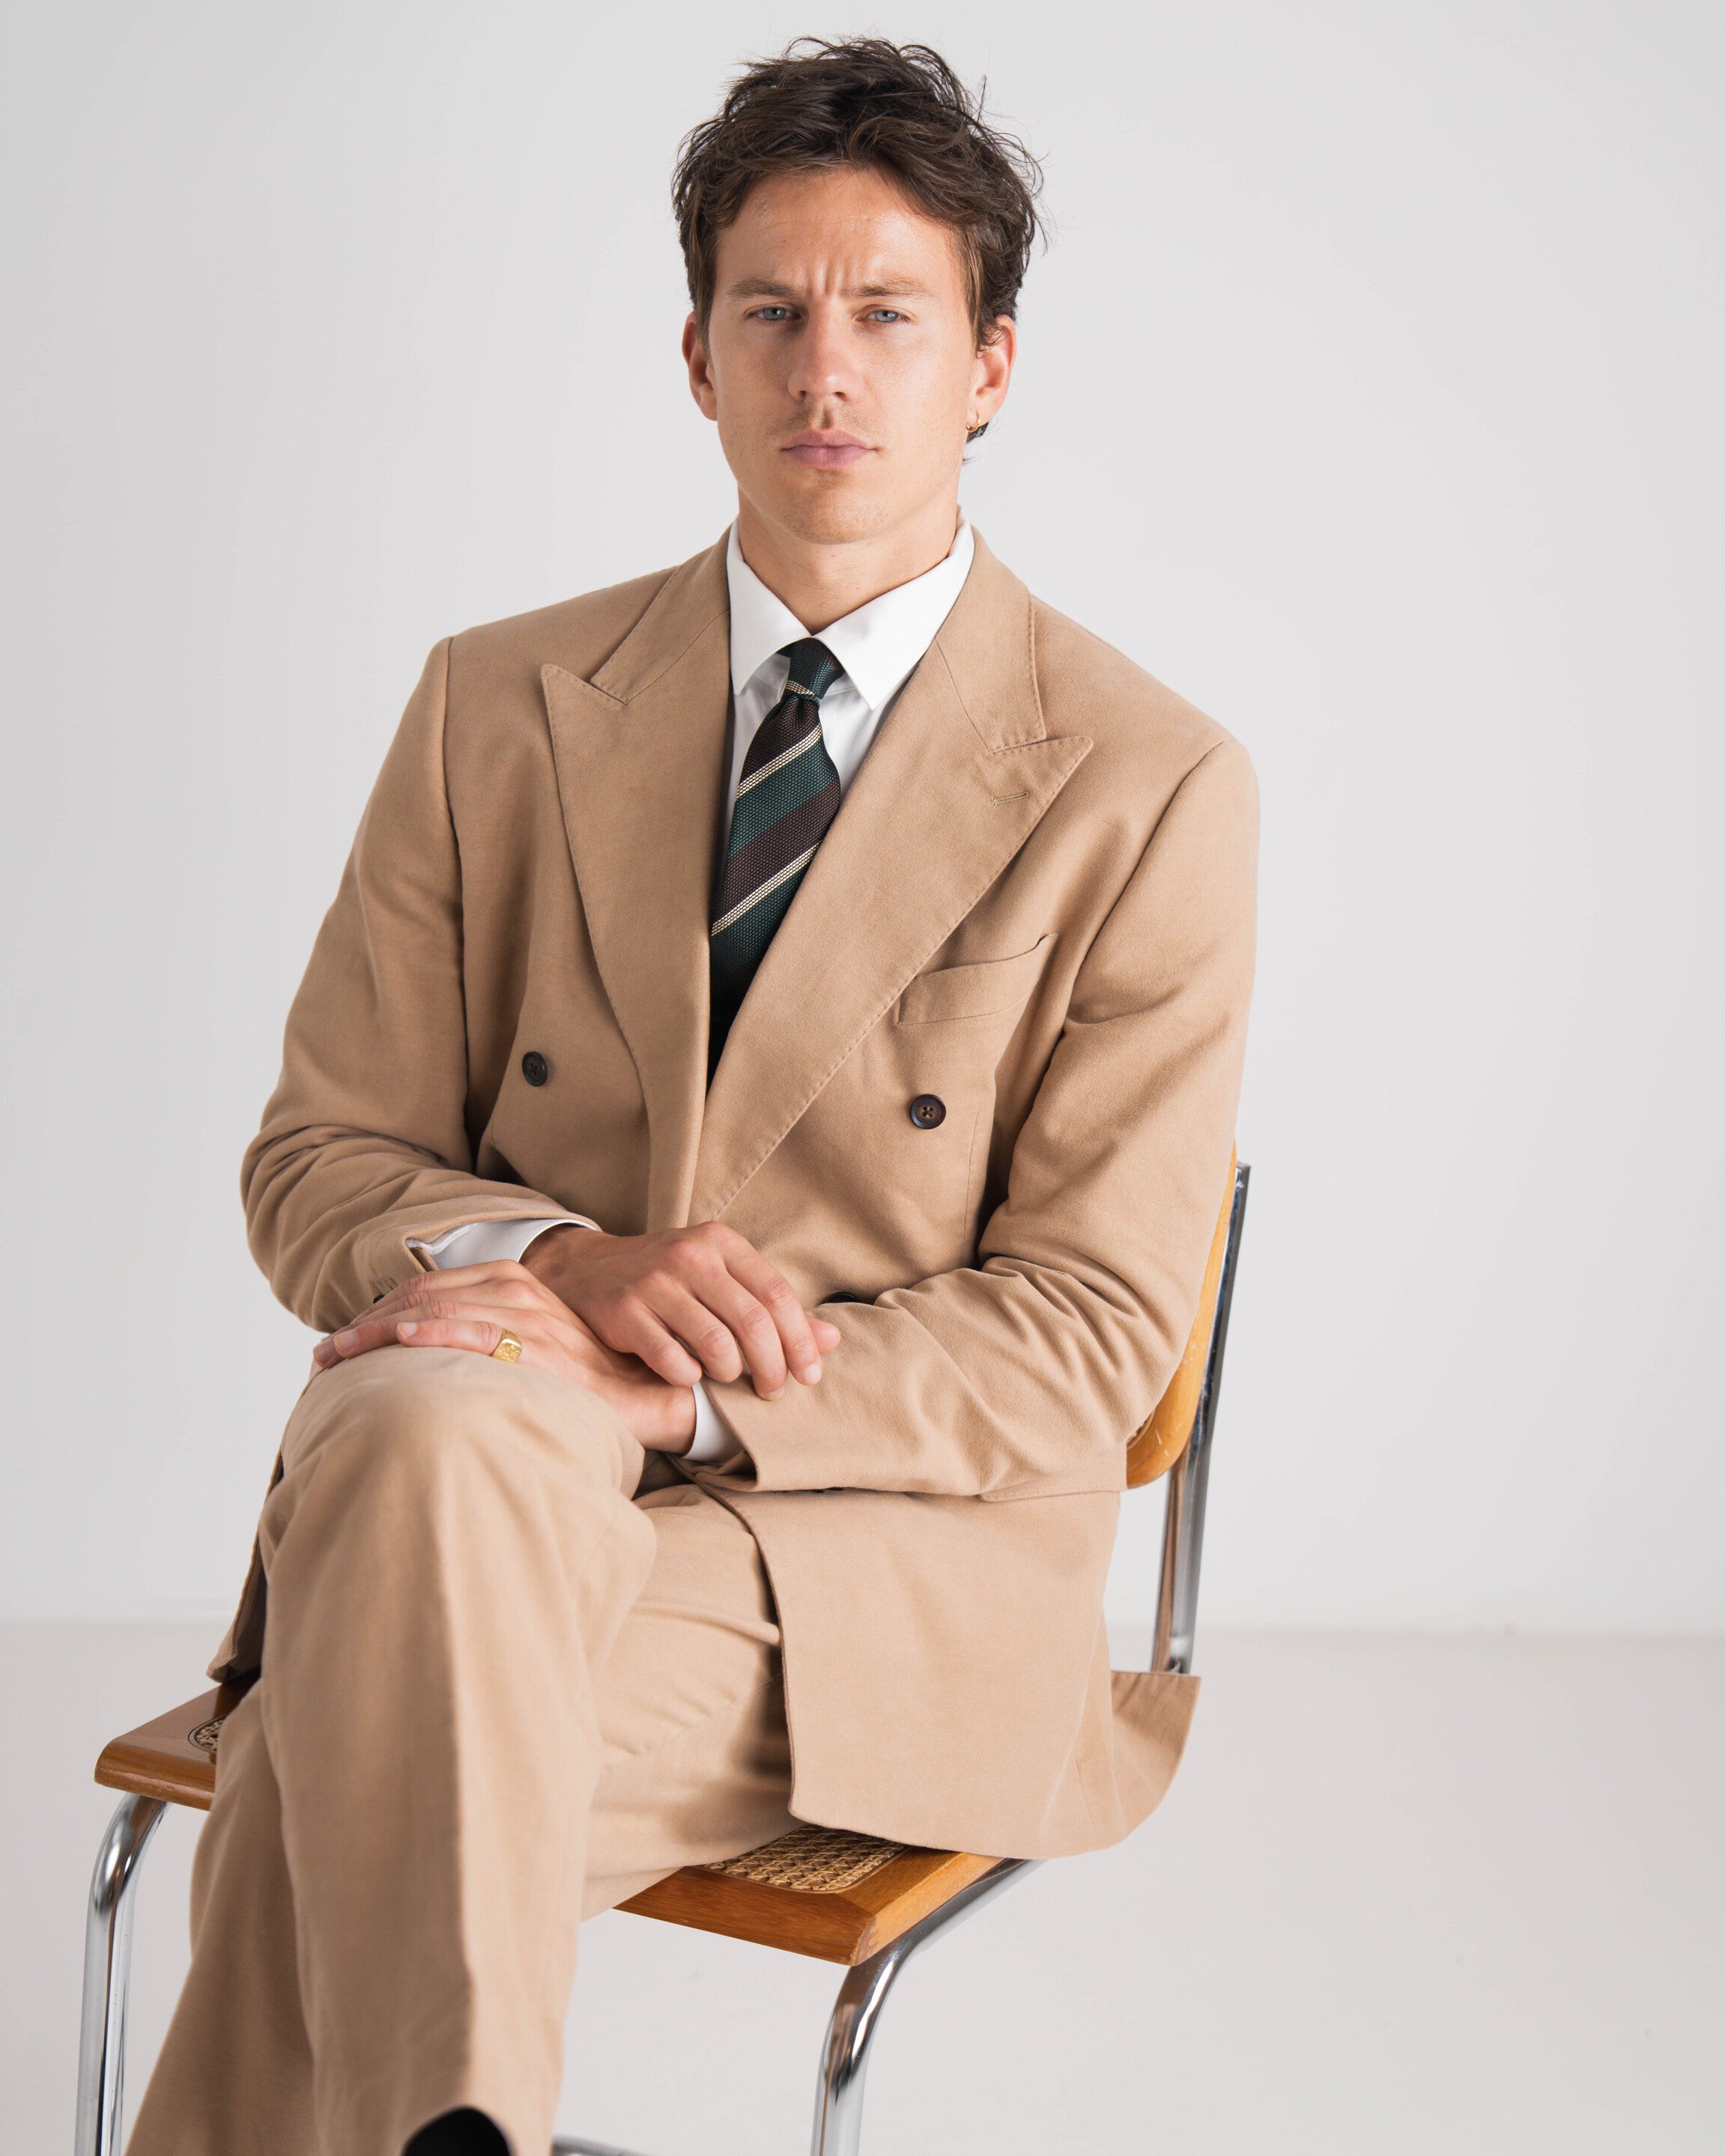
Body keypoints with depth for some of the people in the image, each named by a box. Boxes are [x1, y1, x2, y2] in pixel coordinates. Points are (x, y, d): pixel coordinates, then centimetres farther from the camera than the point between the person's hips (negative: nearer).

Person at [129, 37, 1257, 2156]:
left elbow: (1086, 1335, -6)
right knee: (427, 1438, -34)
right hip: (471, 1471, 3)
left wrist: (659, 1392, -20)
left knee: (325, 1797, -28)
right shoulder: (501, 706, 8)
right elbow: (317, 1166, 8)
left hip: (881, 1551, -2)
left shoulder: (1148, 787, -2)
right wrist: (572, 1262, -15)